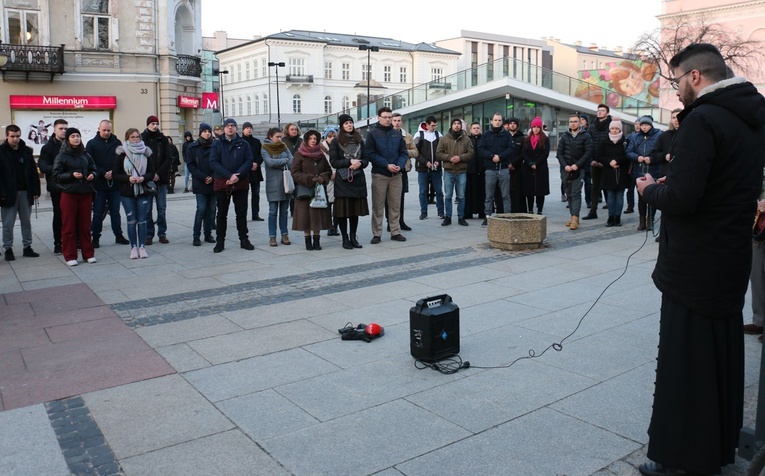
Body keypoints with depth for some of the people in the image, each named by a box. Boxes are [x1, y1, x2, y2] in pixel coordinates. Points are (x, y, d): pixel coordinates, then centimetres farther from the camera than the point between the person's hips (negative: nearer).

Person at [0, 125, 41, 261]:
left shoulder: (26, 151, 6)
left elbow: (33, 172, 7)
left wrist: (35, 191, 2)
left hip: (25, 192, 3)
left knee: (26, 222, 10)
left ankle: (27, 247, 19)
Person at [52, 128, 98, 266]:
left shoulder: (85, 155, 9)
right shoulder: (62, 156, -2)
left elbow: (94, 169, 17)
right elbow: (56, 175, -5)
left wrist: (92, 175, -4)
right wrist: (72, 175, -18)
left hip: (85, 194, 3)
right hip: (69, 194, -3)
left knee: (85, 225, 9)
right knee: (68, 226, 2)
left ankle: (88, 254, 16)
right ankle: (70, 256, 8)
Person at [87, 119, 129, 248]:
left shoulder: (117, 143, 7)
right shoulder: (92, 144, 1)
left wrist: (114, 172, -11)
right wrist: (103, 173, -15)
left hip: (114, 183, 2)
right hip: (99, 184, -2)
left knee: (115, 212, 10)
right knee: (98, 213, 4)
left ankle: (118, 235, 18)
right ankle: (95, 237, 12)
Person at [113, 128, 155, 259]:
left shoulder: (146, 152, 4)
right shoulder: (121, 154, -1)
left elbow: (152, 173, 5)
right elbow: (115, 174, -2)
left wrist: (143, 177, -15)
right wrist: (128, 178, -18)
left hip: (143, 191, 1)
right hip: (127, 193, -1)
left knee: (142, 220, 4)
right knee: (131, 221, 2)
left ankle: (142, 247, 12)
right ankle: (133, 247, 11)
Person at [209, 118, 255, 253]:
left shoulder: (243, 144, 8)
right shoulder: (216, 145, 5)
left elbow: (249, 161, -2)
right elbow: (213, 163, -6)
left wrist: (237, 175, -16)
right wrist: (229, 176, -18)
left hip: (241, 184, 1)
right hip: (221, 184, -1)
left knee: (241, 213, 7)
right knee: (222, 214, 5)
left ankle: (244, 239, 16)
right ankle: (220, 242, 12)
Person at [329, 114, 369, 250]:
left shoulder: (359, 141, 12)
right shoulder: (336, 142, 2)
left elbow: (366, 159, 10)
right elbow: (333, 161, -5)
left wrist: (359, 163, -11)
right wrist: (350, 161, -15)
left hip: (358, 179, 3)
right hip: (342, 180, -3)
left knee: (356, 209, 5)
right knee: (343, 209, -2)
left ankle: (353, 237, 15)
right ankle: (345, 238, 7)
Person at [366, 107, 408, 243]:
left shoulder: (397, 134, 10)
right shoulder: (372, 134, -1)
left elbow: (404, 153, 9)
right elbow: (370, 154, -9)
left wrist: (399, 165, -11)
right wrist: (387, 165, -17)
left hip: (396, 175, 4)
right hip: (379, 175, -3)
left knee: (395, 206, 8)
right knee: (378, 206, 2)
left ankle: (396, 232, 17)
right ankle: (377, 234, 8)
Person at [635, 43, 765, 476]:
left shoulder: (702, 119, -19)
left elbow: (681, 198, -26)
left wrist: (651, 190, -6)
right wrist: (670, 186, 10)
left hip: (695, 265, -9)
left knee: (685, 361, 2)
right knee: (724, 352, 19)